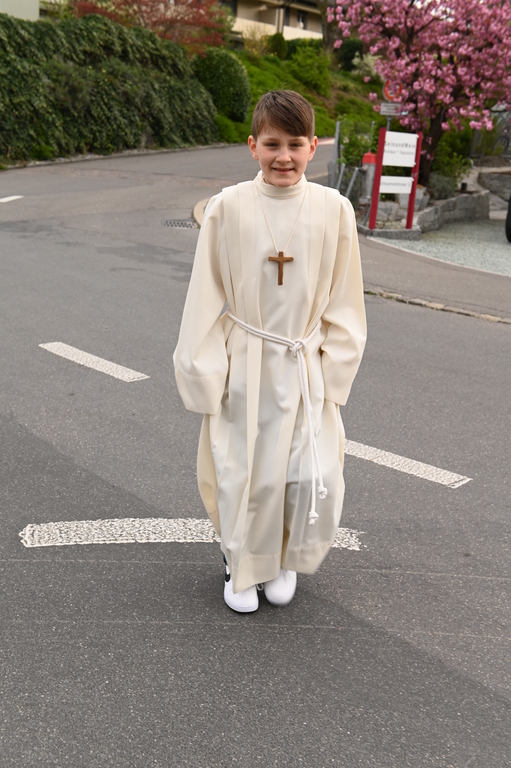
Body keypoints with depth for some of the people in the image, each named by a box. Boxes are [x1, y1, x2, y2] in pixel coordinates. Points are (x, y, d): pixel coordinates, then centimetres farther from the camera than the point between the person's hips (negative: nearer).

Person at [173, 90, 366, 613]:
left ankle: (286, 560, 29)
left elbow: (343, 302, 3)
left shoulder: (333, 210, -4)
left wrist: (333, 374, -1)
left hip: (305, 369, 1)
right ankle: (242, 567, 35)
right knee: (243, 476, 7)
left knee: (315, 480, -3)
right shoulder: (228, 207, -7)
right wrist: (206, 374, -3)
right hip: (242, 369, -1)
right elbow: (205, 300, -2)